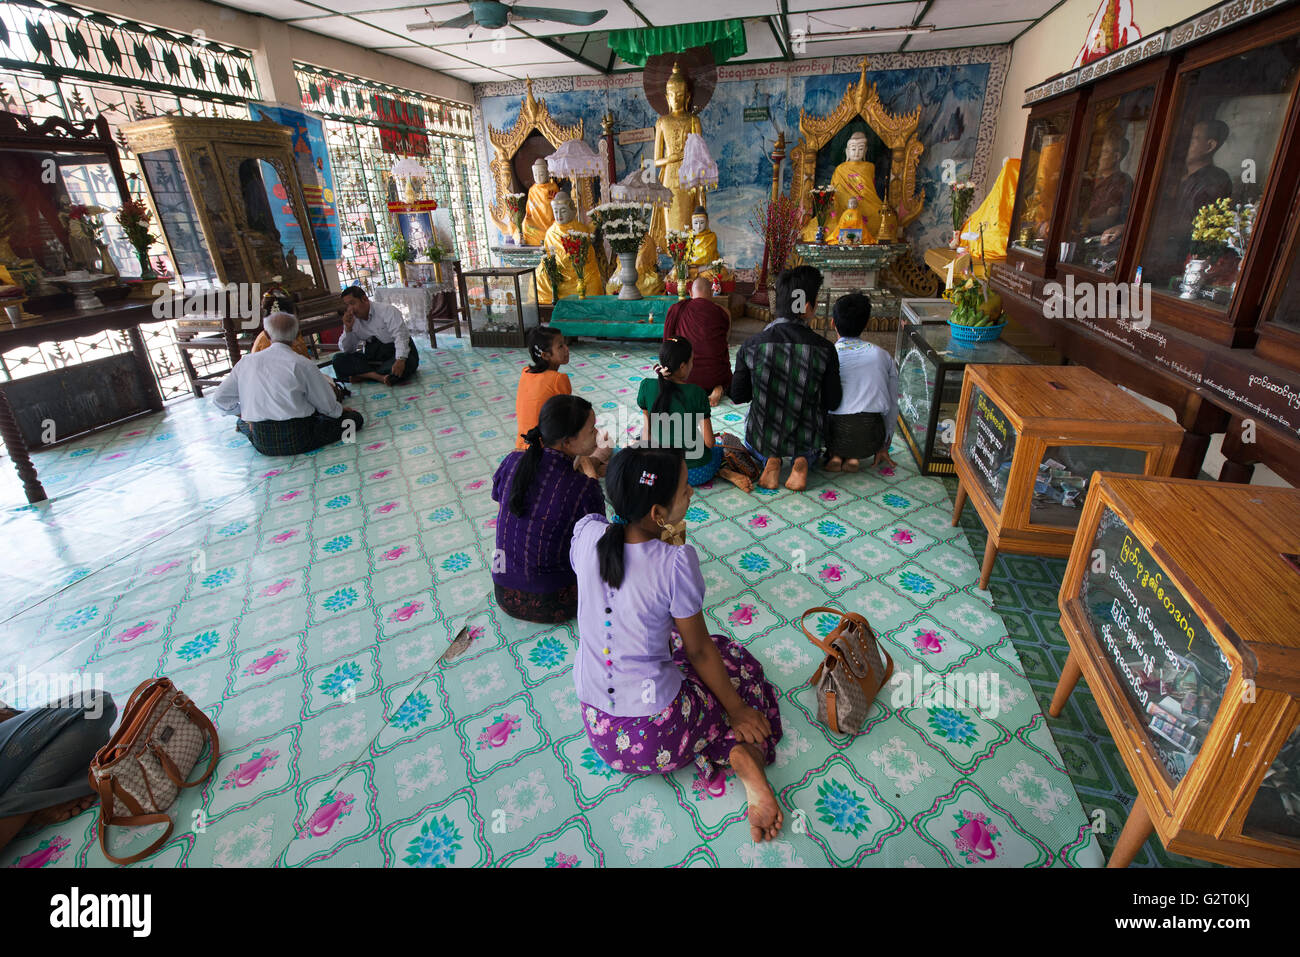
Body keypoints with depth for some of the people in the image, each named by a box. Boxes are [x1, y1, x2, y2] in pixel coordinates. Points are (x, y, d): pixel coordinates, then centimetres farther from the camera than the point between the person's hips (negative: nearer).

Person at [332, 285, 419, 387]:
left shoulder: (387, 310, -10)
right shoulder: (352, 319, 7)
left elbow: (400, 336, -24)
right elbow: (346, 350, 9)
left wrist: (400, 360, -42)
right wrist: (348, 328, -9)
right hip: (371, 354, 5)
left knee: (408, 363, -39)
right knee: (338, 358, -13)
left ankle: (364, 375, -31)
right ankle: (378, 376, -32)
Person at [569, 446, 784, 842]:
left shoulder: (587, 532, -12)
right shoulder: (676, 563, -25)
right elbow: (699, 651, -11)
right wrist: (738, 711, 5)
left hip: (595, 724, 5)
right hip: (656, 735, -4)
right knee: (738, 661, 21)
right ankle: (741, 754, -2)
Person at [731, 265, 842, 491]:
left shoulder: (751, 345, -17)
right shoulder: (824, 349, -17)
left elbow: (737, 395, -6)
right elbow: (832, 402, -7)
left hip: (762, 440, 0)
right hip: (806, 441, 0)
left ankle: (770, 461, 7)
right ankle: (802, 462, 4)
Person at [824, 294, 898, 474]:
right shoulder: (883, 356, 9)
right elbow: (892, 405, 14)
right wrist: (884, 447, 25)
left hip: (836, 435, -2)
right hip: (870, 440, 2)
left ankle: (834, 454, 4)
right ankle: (854, 457, 8)